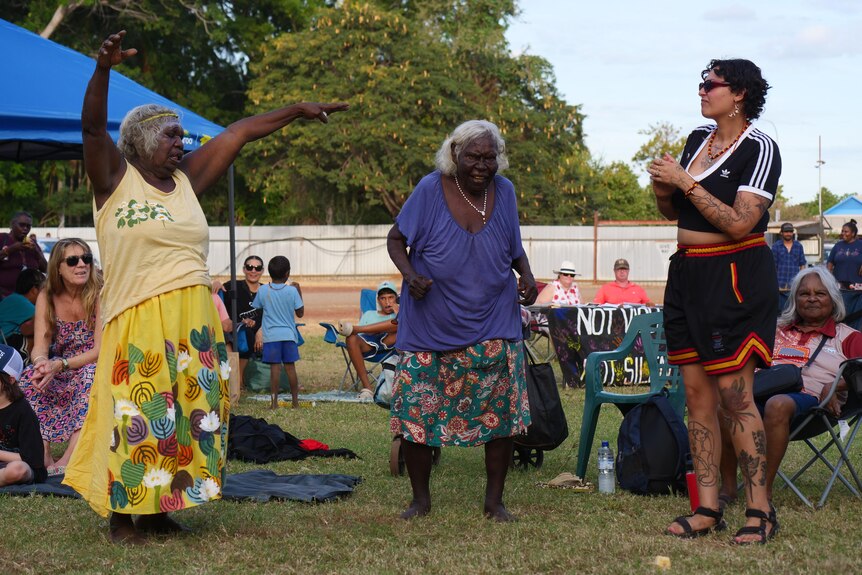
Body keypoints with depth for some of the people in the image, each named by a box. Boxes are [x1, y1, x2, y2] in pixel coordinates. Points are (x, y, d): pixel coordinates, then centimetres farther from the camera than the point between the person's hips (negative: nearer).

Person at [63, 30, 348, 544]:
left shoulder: (186, 179, 12)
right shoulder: (116, 178, -2)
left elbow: (241, 132, 16)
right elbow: (93, 126, -17)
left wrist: (299, 110, 17)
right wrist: (104, 68, -33)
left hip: (195, 319, 6)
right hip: (140, 319, -6)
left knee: (190, 412, 7)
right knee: (140, 415, -7)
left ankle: (160, 508, 17)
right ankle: (123, 515, 3)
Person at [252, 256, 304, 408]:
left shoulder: (262, 290, -4)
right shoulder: (292, 291, -5)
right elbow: (300, 313, 2)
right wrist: (299, 292, 10)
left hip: (271, 335, -1)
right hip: (289, 334, 1)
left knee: (275, 367, -2)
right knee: (290, 367, 7)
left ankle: (274, 401, -5)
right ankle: (295, 400, 12)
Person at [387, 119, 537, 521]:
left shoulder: (504, 191, 2)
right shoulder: (431, 189, -7)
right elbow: (396, 239, 1)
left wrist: (527, 276, -4)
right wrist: (409, 274, -18)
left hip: (492, 324, 2)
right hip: (430, 324, -2)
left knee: (501, 411, -4)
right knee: (415, 410, -2)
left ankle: (494, 500, 11)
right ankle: (421, 499, 17)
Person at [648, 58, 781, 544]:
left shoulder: (759, 148, -10)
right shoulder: (698, 139, 12)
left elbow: (740, 223, -20)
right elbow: (673, 210, 22)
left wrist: (686, 182, -19)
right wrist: (663, 188, 0)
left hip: (736, 278, -8)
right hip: (688, 275, 8)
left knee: (735, 396, -9)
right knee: (697, 395, 6)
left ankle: (760, 510, -2)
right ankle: (708, 509, 10)